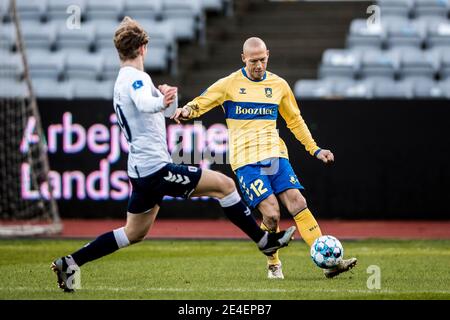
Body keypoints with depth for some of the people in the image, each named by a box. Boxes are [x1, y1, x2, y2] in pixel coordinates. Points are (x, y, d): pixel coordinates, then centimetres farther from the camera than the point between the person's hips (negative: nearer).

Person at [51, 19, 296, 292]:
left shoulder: (123, 81, 18)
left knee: (134, 233, 16)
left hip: (141, 172, 10)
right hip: (157, 169, -10)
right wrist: (162, 102, -51)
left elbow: (169, 111, 23)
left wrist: (168, 97, 6)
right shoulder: (136, 77, -12)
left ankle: (70, 263, 12)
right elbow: (143, 103, -36)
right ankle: (265, 241, 0)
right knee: (225, 184, -6)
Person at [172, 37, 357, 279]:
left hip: (275, 154, 4)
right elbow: (198, 104, 2)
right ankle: (273, 264, 7)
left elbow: (295, 121, 23)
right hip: (245, 160, -3)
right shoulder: (229, 84, 0)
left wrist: (315, 150, 19)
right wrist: (185, 111, -22)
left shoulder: (279, 85, 12)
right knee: (271, 213, -16)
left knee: (297, 203, -11)